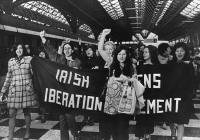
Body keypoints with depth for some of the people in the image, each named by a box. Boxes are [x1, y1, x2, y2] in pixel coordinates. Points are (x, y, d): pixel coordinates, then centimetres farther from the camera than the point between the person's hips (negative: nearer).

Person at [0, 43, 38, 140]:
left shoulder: (29, 59, 4)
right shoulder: (11, 61, 11)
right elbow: (8, 78, 15)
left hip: (26, 89, -2)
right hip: (14, 90, 2)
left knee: (26, 112, 7)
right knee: (11, 114, -1)